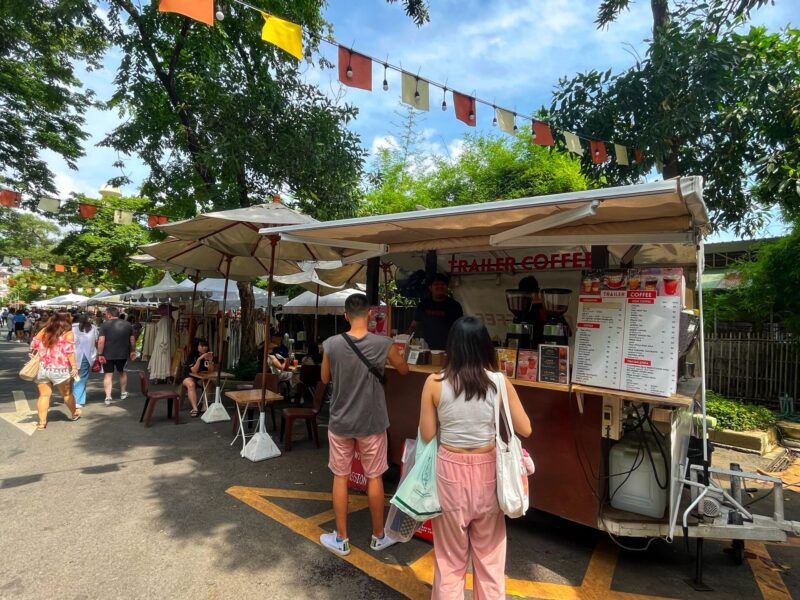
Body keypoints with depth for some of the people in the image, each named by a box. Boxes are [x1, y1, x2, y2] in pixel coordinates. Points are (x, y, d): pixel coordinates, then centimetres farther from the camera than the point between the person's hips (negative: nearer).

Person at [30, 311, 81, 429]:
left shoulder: (44, 331, 10)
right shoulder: (68, 334, -3)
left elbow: (33, 346, 11)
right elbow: (69, 352, -12)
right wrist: (74, 366, -11)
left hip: (42, 368, 4)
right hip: (59, 370, -4)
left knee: (44, 395, 10)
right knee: (67, 394, 14)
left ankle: (42, 422, 10)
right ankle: (75, 413, 32)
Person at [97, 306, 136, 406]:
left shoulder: (105, 325, -8)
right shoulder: (127, 324, 3)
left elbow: (101, 341, -15)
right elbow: (132, 340, 7)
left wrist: (100, 354, -11)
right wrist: (133, 351, 16)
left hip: (108, 354, -3)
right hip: (123, 354, 3)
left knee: (108, 374, 3)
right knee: (122, 372, 20)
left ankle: (108, 397, -4)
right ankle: (123, 393, 28)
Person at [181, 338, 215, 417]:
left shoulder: (208, 355, -5)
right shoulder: (192, 355, -14)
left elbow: (211, 371, -13)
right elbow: (194, 371, -25)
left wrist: (210, 360, -29)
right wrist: (199, 359, -36)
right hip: (190, 377, -3)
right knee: (191, 384, -35)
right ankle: (195, 408, -39)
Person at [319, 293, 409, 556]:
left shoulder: (332, 344, -12)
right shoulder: (383, 344, -14)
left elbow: (325, 379, 4)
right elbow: (404, 370, 4)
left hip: (340, 422, 1)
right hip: (372, 422, 0)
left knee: (340, 477, 15)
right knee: (374, 478, 15)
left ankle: (341, 539, 28)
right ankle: (378, 536, 31)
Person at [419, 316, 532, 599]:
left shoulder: (434, 383, -12)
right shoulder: (499, 382, -9)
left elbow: (427, 435, -6)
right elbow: (525, 429, -1)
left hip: (450, 471, -1)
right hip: (487, 472, 1)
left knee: (450, 557, 18)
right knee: (489, 553, 22)